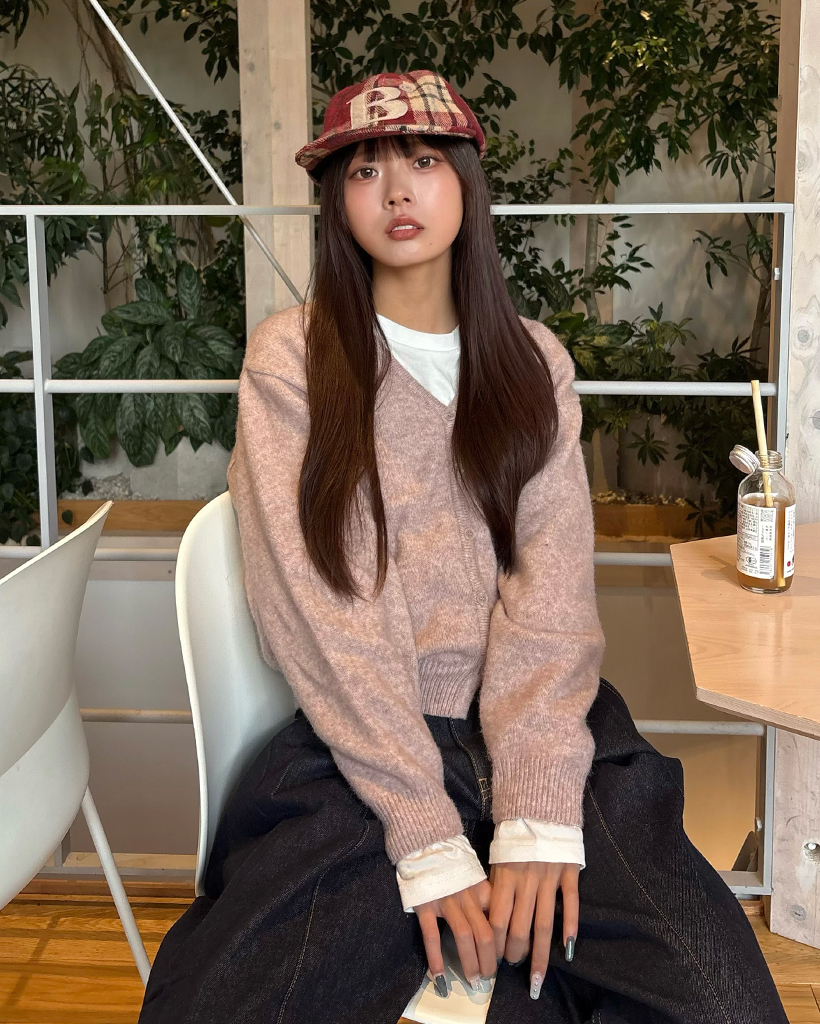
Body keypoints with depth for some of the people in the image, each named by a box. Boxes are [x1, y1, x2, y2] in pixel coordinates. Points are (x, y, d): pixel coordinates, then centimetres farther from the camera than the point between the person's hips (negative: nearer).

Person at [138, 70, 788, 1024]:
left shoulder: (533, 361, 10)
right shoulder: (290, 356, 2)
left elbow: (551, 588, -2)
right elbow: (321, 606, -8)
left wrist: (539, 811, -18)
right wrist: (429, 839, -17)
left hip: (541, 722, 2)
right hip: (356, 746, -2)